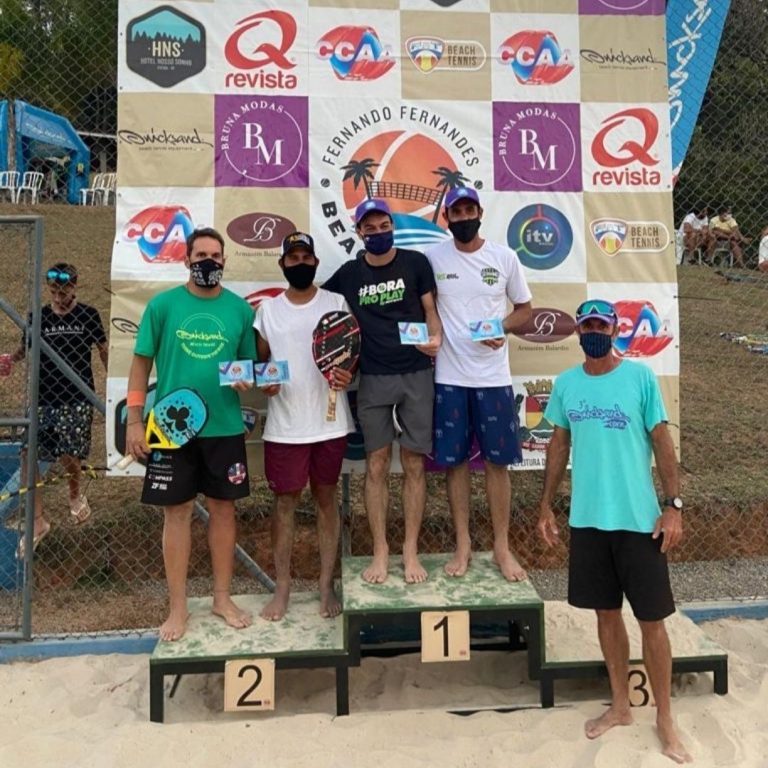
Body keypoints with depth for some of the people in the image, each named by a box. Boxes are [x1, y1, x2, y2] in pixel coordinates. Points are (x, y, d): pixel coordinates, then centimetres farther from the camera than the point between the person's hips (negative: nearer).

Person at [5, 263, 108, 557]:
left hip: (77, 398, -3)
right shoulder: (38, 317, 5)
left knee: (68, 456, -4)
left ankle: (75, 495, 32)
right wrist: (9, 359, -10)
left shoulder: (88, 315, -1)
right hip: (43, 398, 3)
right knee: (28, 457, -3)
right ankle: (37, 521, 11)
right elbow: (24, 349, 12)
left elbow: (104, 351, 5)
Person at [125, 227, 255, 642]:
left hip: (224, 427, 2)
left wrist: (246, 379, -13)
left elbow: (251, 362, 10)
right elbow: (141, 362, 1)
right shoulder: (162, 305, -1)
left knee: (223, 508, 9)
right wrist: (134, 420, -4)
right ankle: (178, 607, 19)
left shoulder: (240, 308, 3)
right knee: (177, 512, 5)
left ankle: (222, 598, 25)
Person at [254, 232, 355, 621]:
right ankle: (282, 587, 21)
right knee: (285, 501, 8)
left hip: (329, 423, 0)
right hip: (284, 425, 1)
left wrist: (348, 374, -18)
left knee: (326, 498, 10)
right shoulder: (267, 309, 7)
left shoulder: (336, 303, 4)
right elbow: (259, 359, 9)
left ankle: (327, 584, 21)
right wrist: (262, 381, -12)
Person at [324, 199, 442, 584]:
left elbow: (430, 311, 4)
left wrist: (436, 339, -17)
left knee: (413, 464, 2)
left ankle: (411, 551, 12)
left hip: (416, 375, -1)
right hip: (373, 379, 1)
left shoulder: (415, 263, 2)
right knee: (376, 465, 3)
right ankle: (380, 550, 14)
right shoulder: (348, 273, 6)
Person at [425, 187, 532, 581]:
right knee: (455, 461, 7)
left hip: (493, 377, 0)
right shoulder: (433, 257, 1)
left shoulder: (504, 257, 1)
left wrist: (502, 329, -11)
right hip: (449, 377, 0)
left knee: (496, 461, 6)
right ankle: (463, 544, 21)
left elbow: (525, 308, 9)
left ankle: (502, 546, 20)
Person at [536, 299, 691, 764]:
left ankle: (665, 719, 25)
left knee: (652, 619, 6)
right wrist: (546, 506, 9)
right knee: (607, 612, 15)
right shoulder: (566, 384, 4)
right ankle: (621, 705, 33)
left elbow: (662, 442, -4)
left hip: (638, 519, -3)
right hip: (587, 519, 3)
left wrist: (674, 506, -9)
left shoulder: (641, 377, -6)